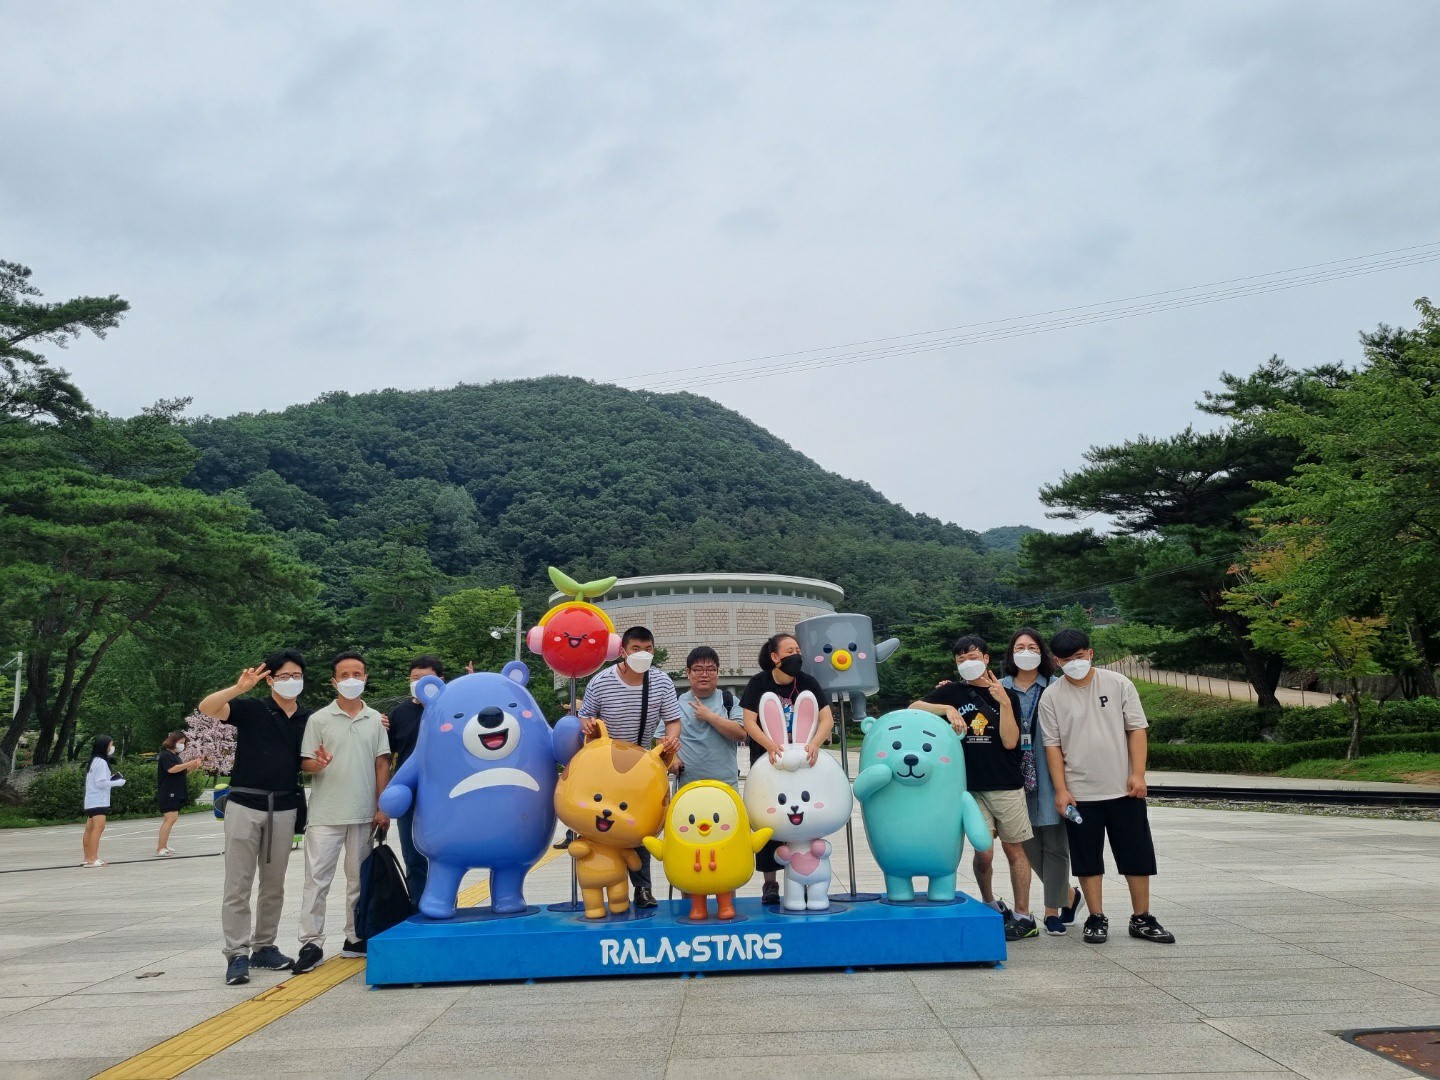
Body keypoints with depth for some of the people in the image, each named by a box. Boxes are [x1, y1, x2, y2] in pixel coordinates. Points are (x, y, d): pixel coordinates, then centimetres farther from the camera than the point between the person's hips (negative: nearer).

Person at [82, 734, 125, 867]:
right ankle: (93, 859, -17)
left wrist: (111, 779, 9)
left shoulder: (94, 761, 17)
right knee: (98, 827, -13)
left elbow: (97, 780, 14)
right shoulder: (101, 762, -14)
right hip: (98, 802, -10)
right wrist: (117, 782, -11)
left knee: (90, 829, 10)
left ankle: (88, 858, 14)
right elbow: (100, 782, -19)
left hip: (91, 801, 10)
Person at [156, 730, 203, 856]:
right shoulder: (166, 755, -7)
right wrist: (189, 764, -21)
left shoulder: (175, 756, 21)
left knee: (169, 820, 9)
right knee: (171, 818, -16)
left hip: (176, 793, 10)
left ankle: (164, 846, 12)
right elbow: (171, 769, -23)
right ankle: (161, 848, -15)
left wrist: (192, 767, 8)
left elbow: (181, 772, 24)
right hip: (168, 793, -10)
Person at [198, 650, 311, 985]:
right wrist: (239, 688, -31)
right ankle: (237, 954, 4)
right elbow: (206, 707, -18)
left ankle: (264, 947, 22)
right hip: (245, 805, -4)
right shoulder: (251, 709, -4)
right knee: (238, 885, -2)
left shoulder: (308, 720, 7)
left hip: (284, 809, 4)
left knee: (273, 885, 11)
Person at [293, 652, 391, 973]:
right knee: (317, 878, -3)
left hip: (364, 814, 3)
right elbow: (305, 764, 0)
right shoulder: (319, 719, 1)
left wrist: (382, 807, 2)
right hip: (325, 814, -2)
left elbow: (382, 764, 7)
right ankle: (311, 943, 4)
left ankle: (355, 938, 21)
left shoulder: (375, 719, 7)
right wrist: (318, 764, -24)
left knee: (359, 878, 10)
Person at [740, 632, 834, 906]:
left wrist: (815, 743, -29)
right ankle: (770, 882, 12)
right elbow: (749, 722, -13)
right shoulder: (758, 683, -7)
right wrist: (770, 745, -30)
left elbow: (827, 718, -10)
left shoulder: (807, 682, -3)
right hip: (766, 760, -1)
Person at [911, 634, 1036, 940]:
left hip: (1007, 786, 0)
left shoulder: (1007, 696, 6)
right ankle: (990, 903, 21)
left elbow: (1010, 741, -5)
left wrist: (1004, 702, -14)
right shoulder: (952, 692, 7)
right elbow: (913, 708, -4)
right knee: (984, 853, -5)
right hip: (970, 787, 0)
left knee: (1014, 850, 5)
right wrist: (947, 709, -17)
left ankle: (1023, 917, 17)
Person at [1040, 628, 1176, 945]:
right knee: (1087, 860, 6)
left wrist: (1138, 774, -8)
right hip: (1080, 793, 0)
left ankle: (1142, 919, 20)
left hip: (1124, 789, 1)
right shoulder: (1051, 696, -2)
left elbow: (1137, 729, 0)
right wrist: (1061, 790, -6)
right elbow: (1053, 746, 0)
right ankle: (1097, 919, 18)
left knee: (1138, 856, 7)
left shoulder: (1118, 684, -1)